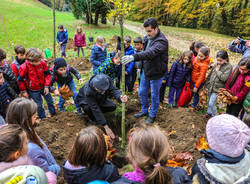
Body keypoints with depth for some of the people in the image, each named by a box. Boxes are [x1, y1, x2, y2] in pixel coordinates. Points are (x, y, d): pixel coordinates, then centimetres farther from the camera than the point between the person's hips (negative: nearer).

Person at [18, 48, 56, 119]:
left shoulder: (42, 63, -17)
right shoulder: (24, 67, -23)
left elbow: (47, 74, -5)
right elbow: (20, 80, -10)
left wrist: (46, 86, -9)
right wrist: (23, 91, -3)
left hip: (43, 87, 3)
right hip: (33, 90, -3)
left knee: (50, 100, 17)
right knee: (39, 104, 9)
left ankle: (53, 113, 41)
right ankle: (43, 117, 31)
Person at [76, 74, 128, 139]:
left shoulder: (107, 80, -35)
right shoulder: (88, 91, -43)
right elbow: (95, 108, -41)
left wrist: (120, 97, -61)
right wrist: (106, 127, -41)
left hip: (100, 98, 4)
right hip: (85, 99, -4)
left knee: (112, 107, -15)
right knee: (87, 108, -37)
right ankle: (93, 120, -4)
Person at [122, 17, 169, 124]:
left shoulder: (161, 41, -25)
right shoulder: (148, 38, 2)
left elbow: (150, 53, -42)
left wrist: (134, 57, -54)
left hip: (156, 74, -7)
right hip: (145, 71, 8)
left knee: (154, 96, 9)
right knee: (142, 93, 18)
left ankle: (152, 115, 31)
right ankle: (144, 111, 40)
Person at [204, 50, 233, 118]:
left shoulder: (229, 67, -12)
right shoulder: (216, 65, 4)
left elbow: (224, 78, -23)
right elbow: (210, 75, 13)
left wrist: (217, 70, -15)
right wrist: (207, 84, 11)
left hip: (217, 89, -5)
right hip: (210, 87, 5)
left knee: (211, 103, -6)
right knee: (210, 102, 18)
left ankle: (214, 116, 15)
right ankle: (209, 112, 39)